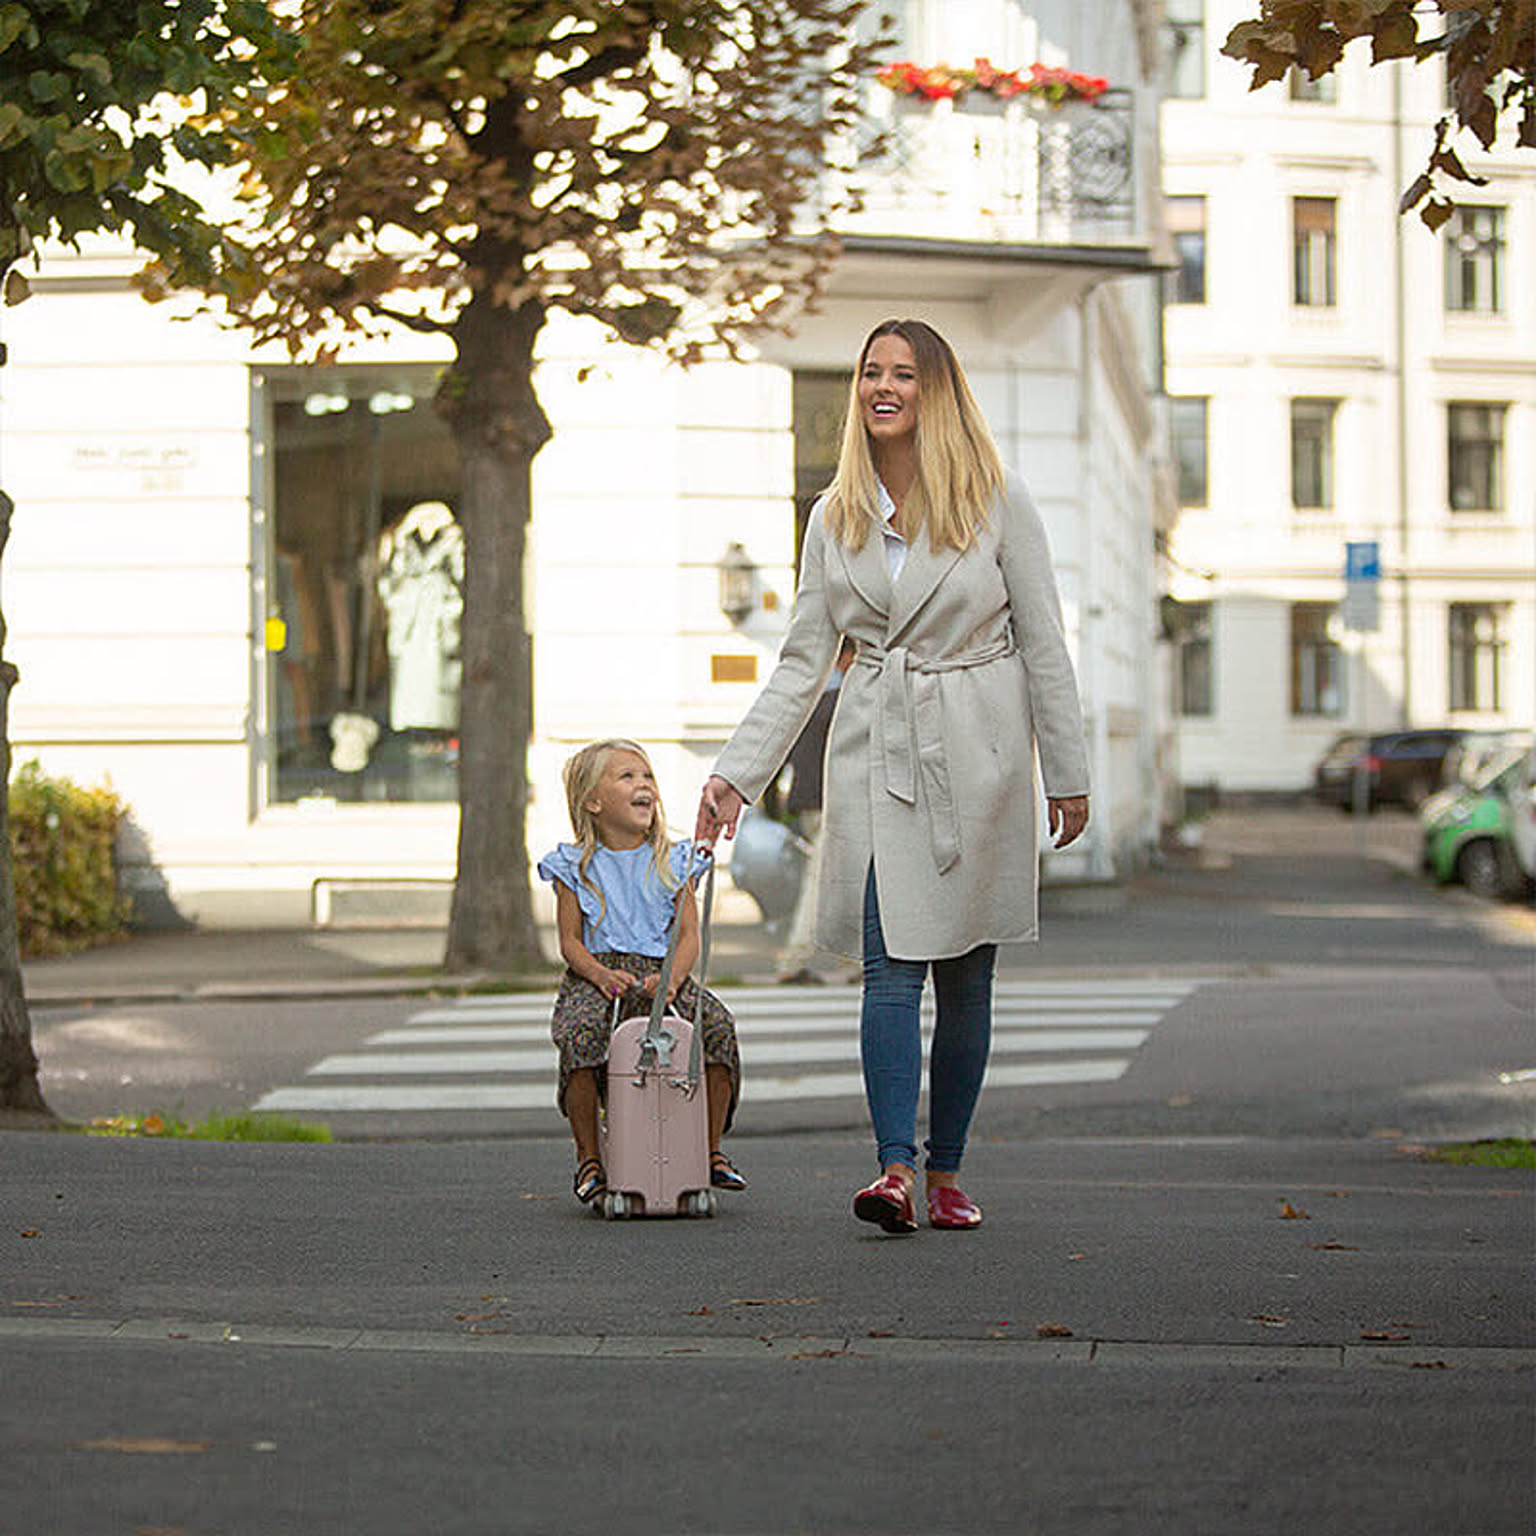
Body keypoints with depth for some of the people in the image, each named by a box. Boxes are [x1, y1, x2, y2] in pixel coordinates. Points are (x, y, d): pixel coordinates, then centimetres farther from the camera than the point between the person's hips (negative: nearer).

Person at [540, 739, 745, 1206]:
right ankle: (588, 1158, -18)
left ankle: (712, 1150, -9)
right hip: (598, 976, -2)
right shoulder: (577, 867, 6)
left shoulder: (673, 862, 10)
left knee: (716, 1024, -25)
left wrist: (672, 977, -19)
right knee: (579, 1032, -34)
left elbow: (689, 935, 2)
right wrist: (600, 974, -21)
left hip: (663, 974, 2)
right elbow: (570, 942, 0)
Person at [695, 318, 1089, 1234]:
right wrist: (739, 773, 0)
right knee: (891, 967, -11)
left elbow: (1044, 643, 0)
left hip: (975, 755, -1)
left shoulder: (998, 500, -2)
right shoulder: (837, 517, 7)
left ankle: (946, 1175, 14)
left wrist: (1067, 774, -1)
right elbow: (803, 662, 8)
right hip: (876, 757, 2)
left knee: (965, 974, 4)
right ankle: (896, 1172, -18)